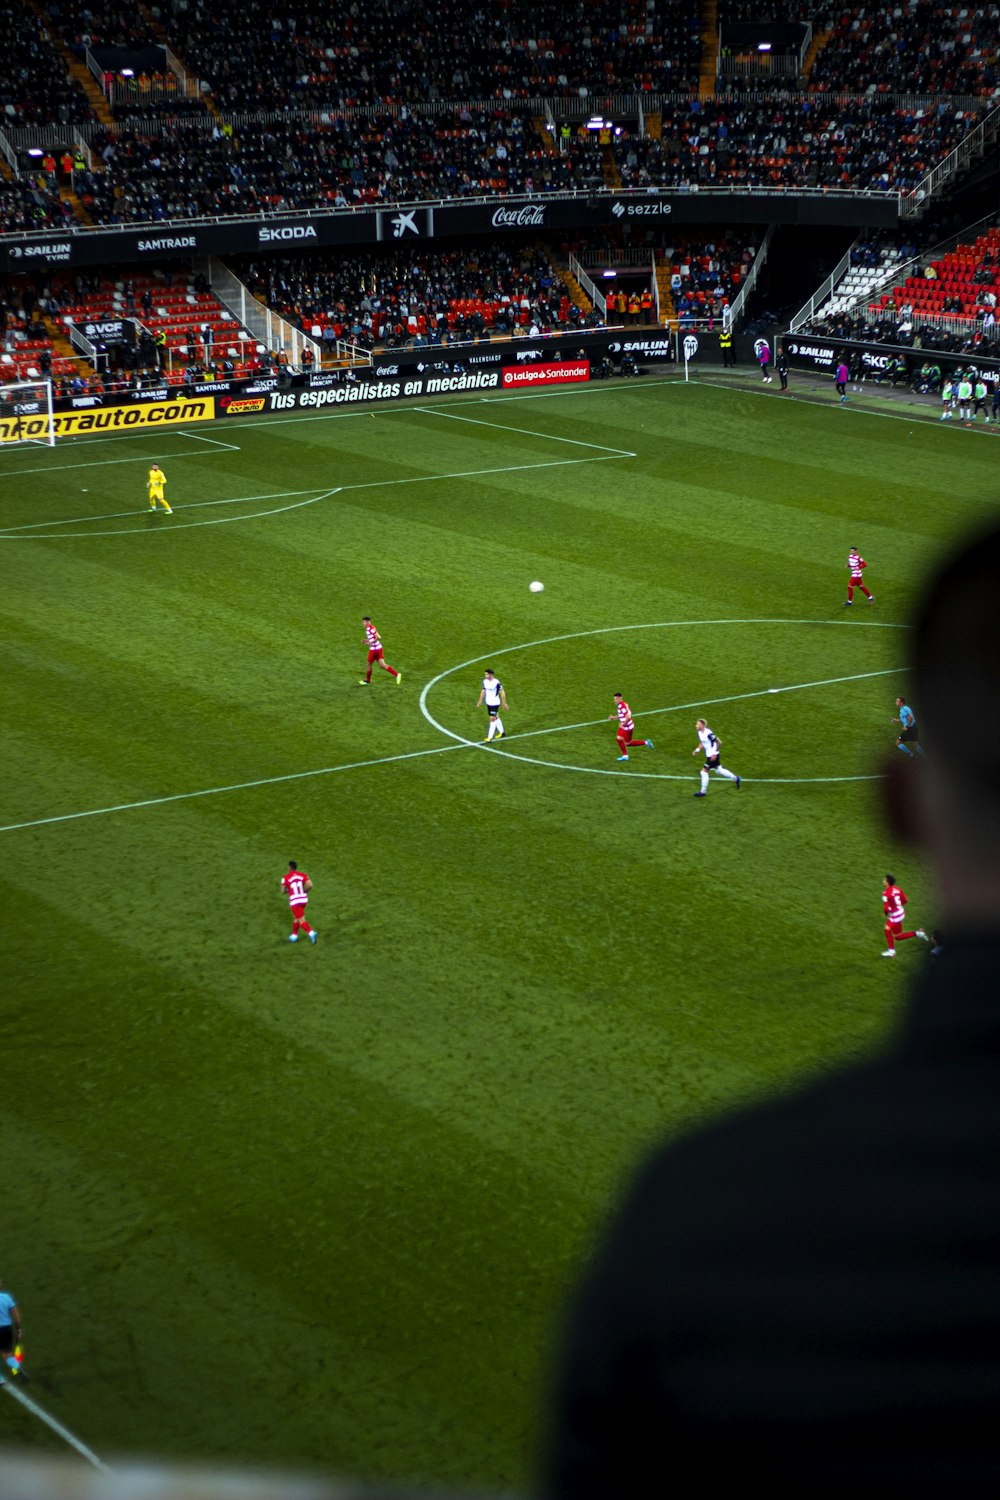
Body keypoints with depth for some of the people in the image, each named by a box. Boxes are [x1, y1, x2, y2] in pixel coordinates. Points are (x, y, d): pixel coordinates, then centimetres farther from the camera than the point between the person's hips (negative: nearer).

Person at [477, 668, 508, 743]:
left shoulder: (497, 683, -21)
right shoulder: (485, 681, 0)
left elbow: (502, 693, -13)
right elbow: (483, 691, 13)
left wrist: (504, 704, -9)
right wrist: (480, 701, 15)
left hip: (495, 703, -7)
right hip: (488, 703, 7)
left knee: (492, 719, -7)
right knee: (496, 718, 19)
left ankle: (489, 738, -7)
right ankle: (502, 733, 34)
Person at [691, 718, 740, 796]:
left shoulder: (708, 734, -26)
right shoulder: (700, 733, 1)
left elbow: (719, 742, -21)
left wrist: (715, 754, -21)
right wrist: (697, 750, 2)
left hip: (713, 755, -9)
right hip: (708, 755, 9)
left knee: (704, 772, -6)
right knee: (718, 770, 22)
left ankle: (703, 792, 6)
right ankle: (736, 779, 37)